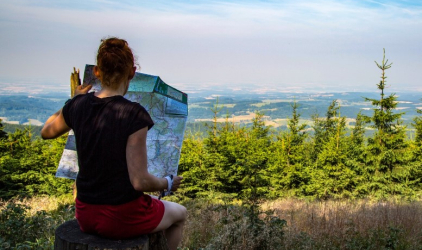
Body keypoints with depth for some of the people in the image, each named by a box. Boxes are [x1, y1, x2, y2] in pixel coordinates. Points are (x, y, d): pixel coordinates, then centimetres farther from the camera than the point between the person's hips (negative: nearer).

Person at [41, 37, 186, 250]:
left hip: (86, 216, 6)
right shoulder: (134, 115, -24)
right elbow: (140, 181, -23)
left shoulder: (77, 106, -7)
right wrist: (168, 184, -4)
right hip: (122, 219, -5)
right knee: (179, 213, 25)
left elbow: (46, 132, 14)